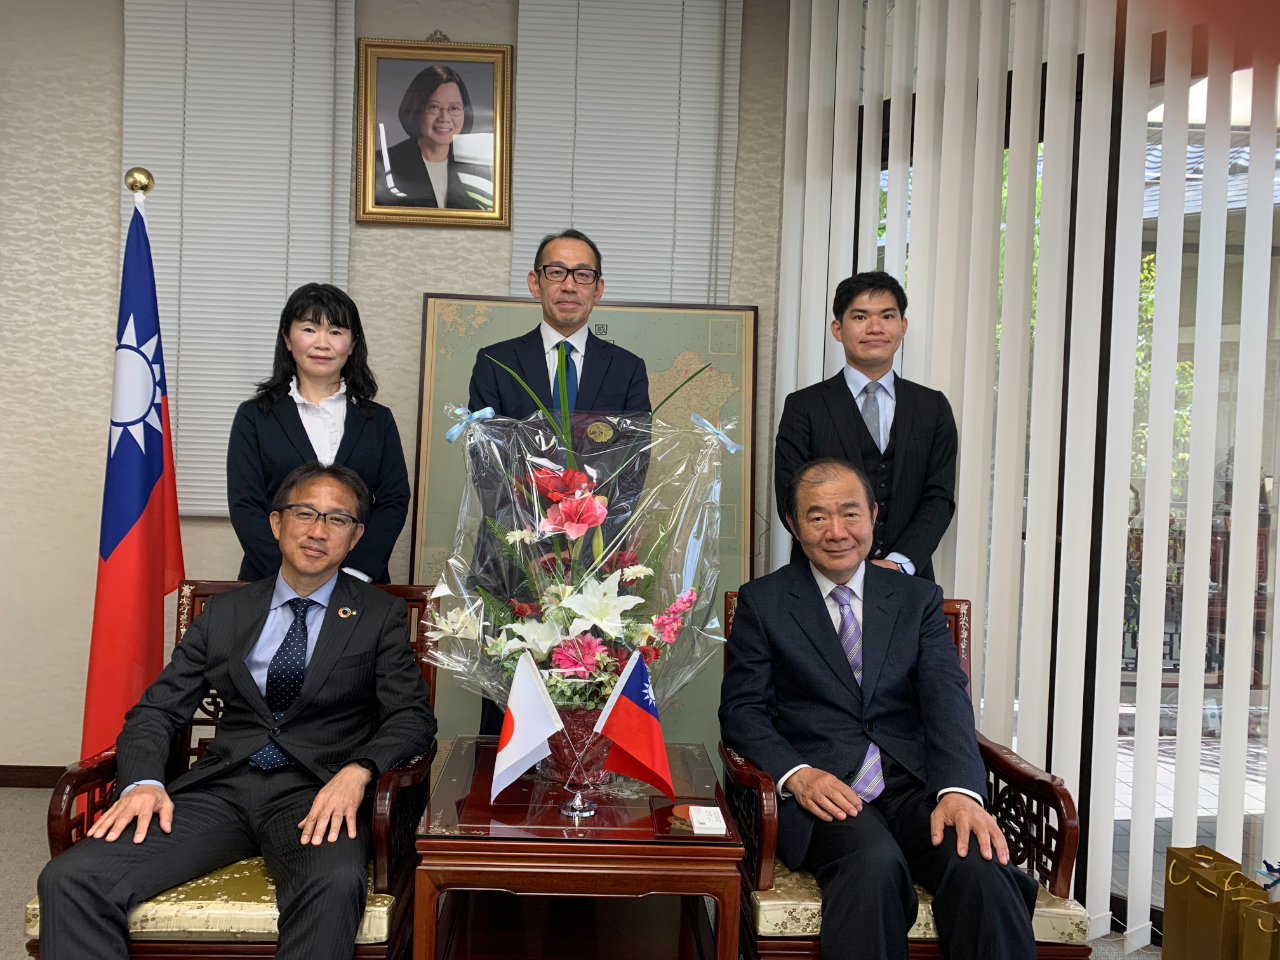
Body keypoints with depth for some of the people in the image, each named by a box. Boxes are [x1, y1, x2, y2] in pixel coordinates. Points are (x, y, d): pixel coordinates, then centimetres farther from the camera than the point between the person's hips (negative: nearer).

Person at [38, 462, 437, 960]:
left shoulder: (381, 615, 10)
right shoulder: (225, 612, 18)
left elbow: (412, 715, 2)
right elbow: (157, 709, 14)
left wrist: (358, 771, -19)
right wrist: (142, 781, -7)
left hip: (316, 792, -2)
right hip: (220, 787, 3)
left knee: (335, 883, -38)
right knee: (69, 879, -22)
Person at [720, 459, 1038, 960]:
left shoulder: (919, 599, 14)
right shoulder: (762, 602, 9)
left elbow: (947, 698, 1)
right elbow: (741, 709, 4)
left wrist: (959, 790, -18)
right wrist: (797, 774, -16)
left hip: (916, 786, 2)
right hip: (821, 789, -2)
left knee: (981, 865, -29)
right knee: (874, 862, -34)